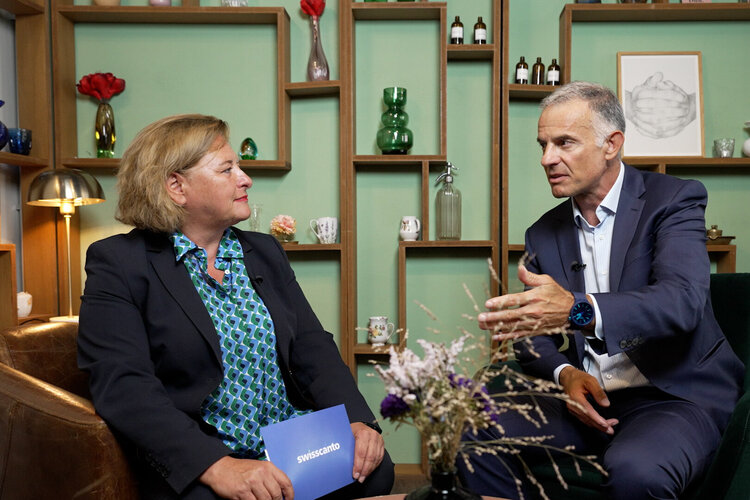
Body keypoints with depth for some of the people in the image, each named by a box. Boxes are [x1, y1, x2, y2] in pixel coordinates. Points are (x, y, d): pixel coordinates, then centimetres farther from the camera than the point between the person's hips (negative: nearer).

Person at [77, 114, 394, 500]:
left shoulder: (265, 251, 14)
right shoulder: (117, 262, -3)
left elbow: (312, 348, 8)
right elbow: (122, 384, -16)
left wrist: (356, 420, -10)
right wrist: (216, 466, -27)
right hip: (195, 468, -4)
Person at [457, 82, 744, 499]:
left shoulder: (674, 199, -6)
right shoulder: (544, 233, 8)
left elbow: (682, 299, -25)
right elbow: (533, 334, 11)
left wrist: (579, 311, -42)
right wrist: (565, 374, -12)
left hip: (676, 394, -4)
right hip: (587, 399, 5)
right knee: (473, 433, -16)